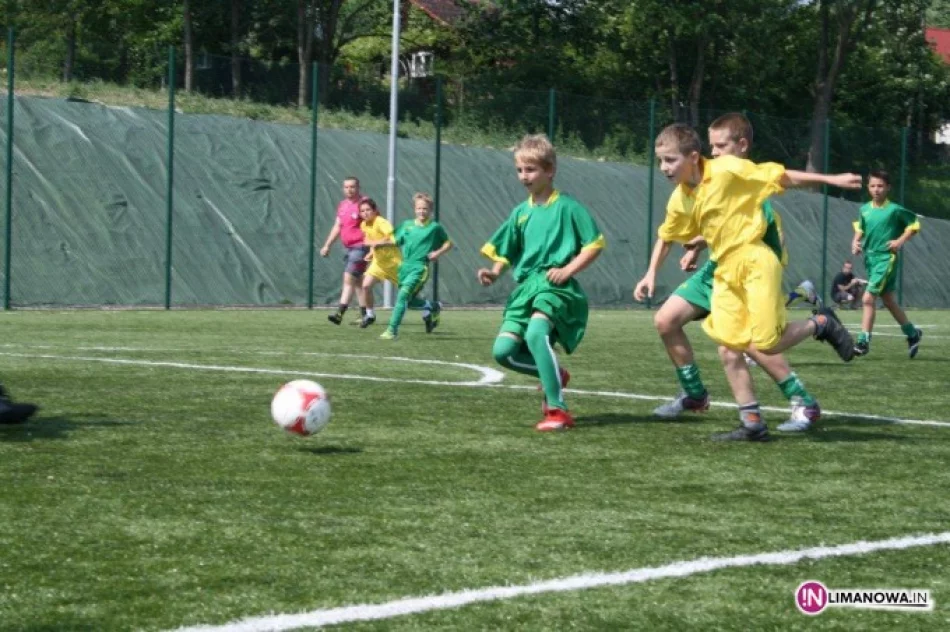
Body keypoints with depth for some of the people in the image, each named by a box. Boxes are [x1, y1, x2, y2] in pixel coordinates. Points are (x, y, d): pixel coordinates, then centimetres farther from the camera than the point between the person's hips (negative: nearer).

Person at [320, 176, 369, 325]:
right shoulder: (342, 205, 12)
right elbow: (337, 227, 20)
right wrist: (327, 245, 16)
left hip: (360, 247, -8)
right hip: (347, 248, 8)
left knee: (348, 279, -14)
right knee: (357, 281, 12)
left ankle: (340, 313, -18)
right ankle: (365, 315, 19)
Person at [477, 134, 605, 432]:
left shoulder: (567, 207, -2)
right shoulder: (521, 213, 14)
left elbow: (595, 244, -2)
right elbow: (504, 251, 19)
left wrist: (568, 269, -13)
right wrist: (494, 272, -2)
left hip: (555, 286, -7)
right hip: (525, 286, 7)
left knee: (536, 332, -33)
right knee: (503, 351, -5)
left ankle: (557, 409, -27)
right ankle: (553, 374, 20)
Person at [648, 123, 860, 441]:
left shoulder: (727, 170, -15)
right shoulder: (679, 200, 3)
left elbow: (783, 176, -8)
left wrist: (830, 179, -8)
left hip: (755, 263, -7)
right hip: (725, 273, 7)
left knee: (764, 344, -13)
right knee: (728, 351, 1)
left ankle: (821, 324, 14)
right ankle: (752, 423, 10)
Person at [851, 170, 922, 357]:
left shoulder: (895, 210, -11)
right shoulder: (864, 210, 4)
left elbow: (914, 224, 0)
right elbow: (860, 228, 21)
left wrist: (901, 241, -10)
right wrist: (856, 241, 3)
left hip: (887, 258, -7)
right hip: (870, 258, 7)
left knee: (868, 298, -16)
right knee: (889, 301, 16)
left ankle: (863, 342, -12)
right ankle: (912, 333, 33)